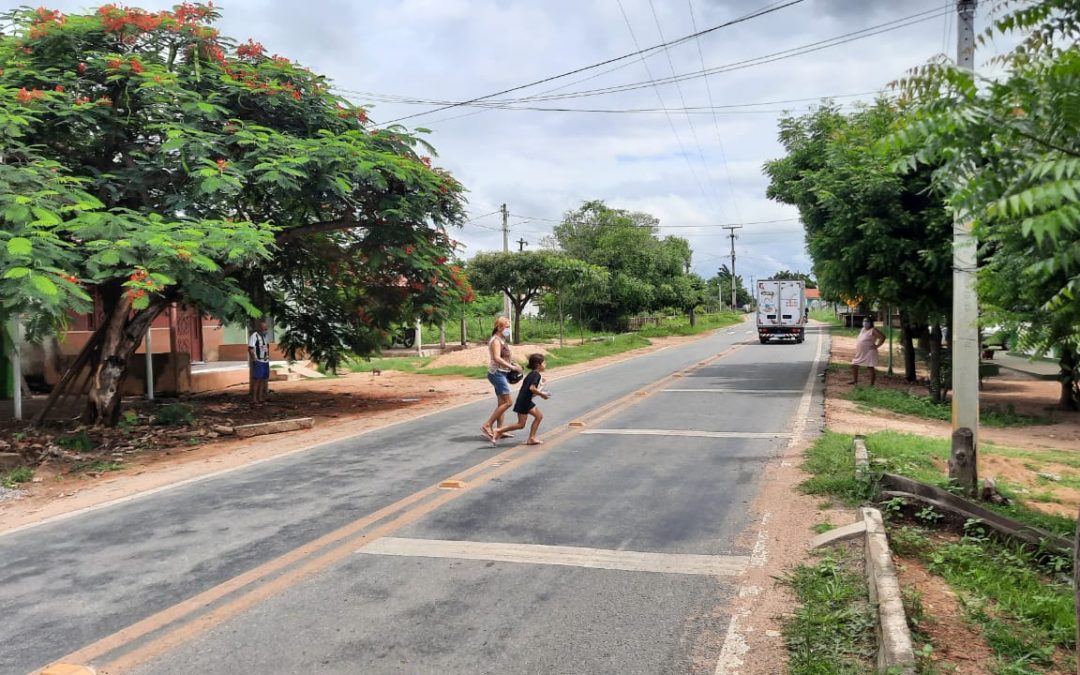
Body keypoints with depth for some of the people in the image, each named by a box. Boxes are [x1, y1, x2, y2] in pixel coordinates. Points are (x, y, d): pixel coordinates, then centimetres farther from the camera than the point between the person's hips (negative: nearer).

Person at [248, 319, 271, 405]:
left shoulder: (264, 336, 15)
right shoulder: (254, 336, -11)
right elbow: (250, 349, -17)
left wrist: (268, 356, 13)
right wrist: (255, 359, -19)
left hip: (265, 361, 8)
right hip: (258, 362, -8)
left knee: (263, 380, 11)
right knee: (256, 380, -5)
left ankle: (260, 398, 18)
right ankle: (254, 399, -1)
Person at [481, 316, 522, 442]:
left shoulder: (502, 340, 15)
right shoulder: (496, 340, -15)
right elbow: (497, 358, -28)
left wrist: (514, 364, 11)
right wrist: (511, 367, -31)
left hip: (501, 374, 10)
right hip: (497, 373, -10)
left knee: (501, 403, 12)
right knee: (507, 402, -12)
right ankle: (487, 425, -11)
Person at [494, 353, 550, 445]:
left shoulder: (532, 374, 13)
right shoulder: (536, 374, -16)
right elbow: (532, 388, -27)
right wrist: (541, 394, -14)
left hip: (526, 401, 10)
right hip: (523, 401, -10)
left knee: (539, 416, 12)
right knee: (521, 424, -4)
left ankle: (531, 438, 11)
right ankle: (498, 431, -2)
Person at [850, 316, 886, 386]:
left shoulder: (873, 330, -12)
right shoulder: (863, 329, 14)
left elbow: (883, 337, -17)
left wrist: (877, 345, -15)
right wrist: (857, 346, 17)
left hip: (869, 353, -9)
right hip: (860, 353, 9)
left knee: (870, 367, -4)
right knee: (854, 365, 10)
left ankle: (872, 384, 2)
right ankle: (855, 380, 23)